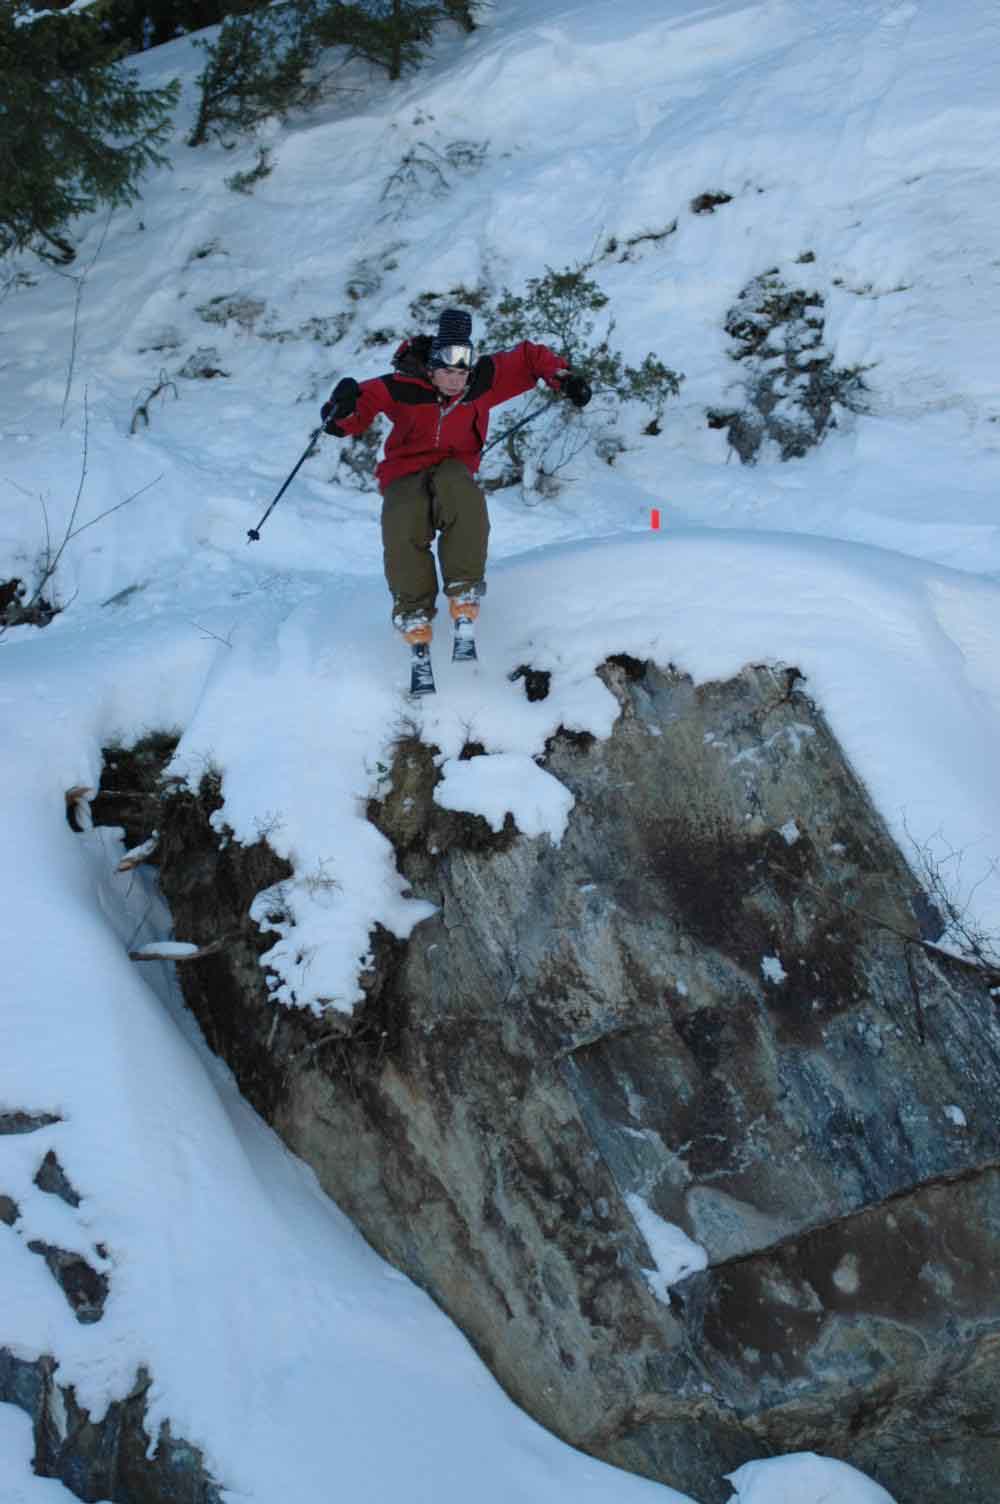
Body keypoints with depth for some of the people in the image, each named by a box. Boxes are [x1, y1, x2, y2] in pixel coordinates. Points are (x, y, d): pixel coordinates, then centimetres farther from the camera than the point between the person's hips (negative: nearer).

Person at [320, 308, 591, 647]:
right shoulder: (403, 389, -11)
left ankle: (464, 591, -31)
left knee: (459, 490, -37)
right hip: (405, 472, -1)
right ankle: (412, 609, -13)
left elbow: (529, 356, 11)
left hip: (453, 466, 1)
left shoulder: (483, 380, -2)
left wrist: (565, 379, 0)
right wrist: (343, 408, -34)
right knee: (403, 525, -34)